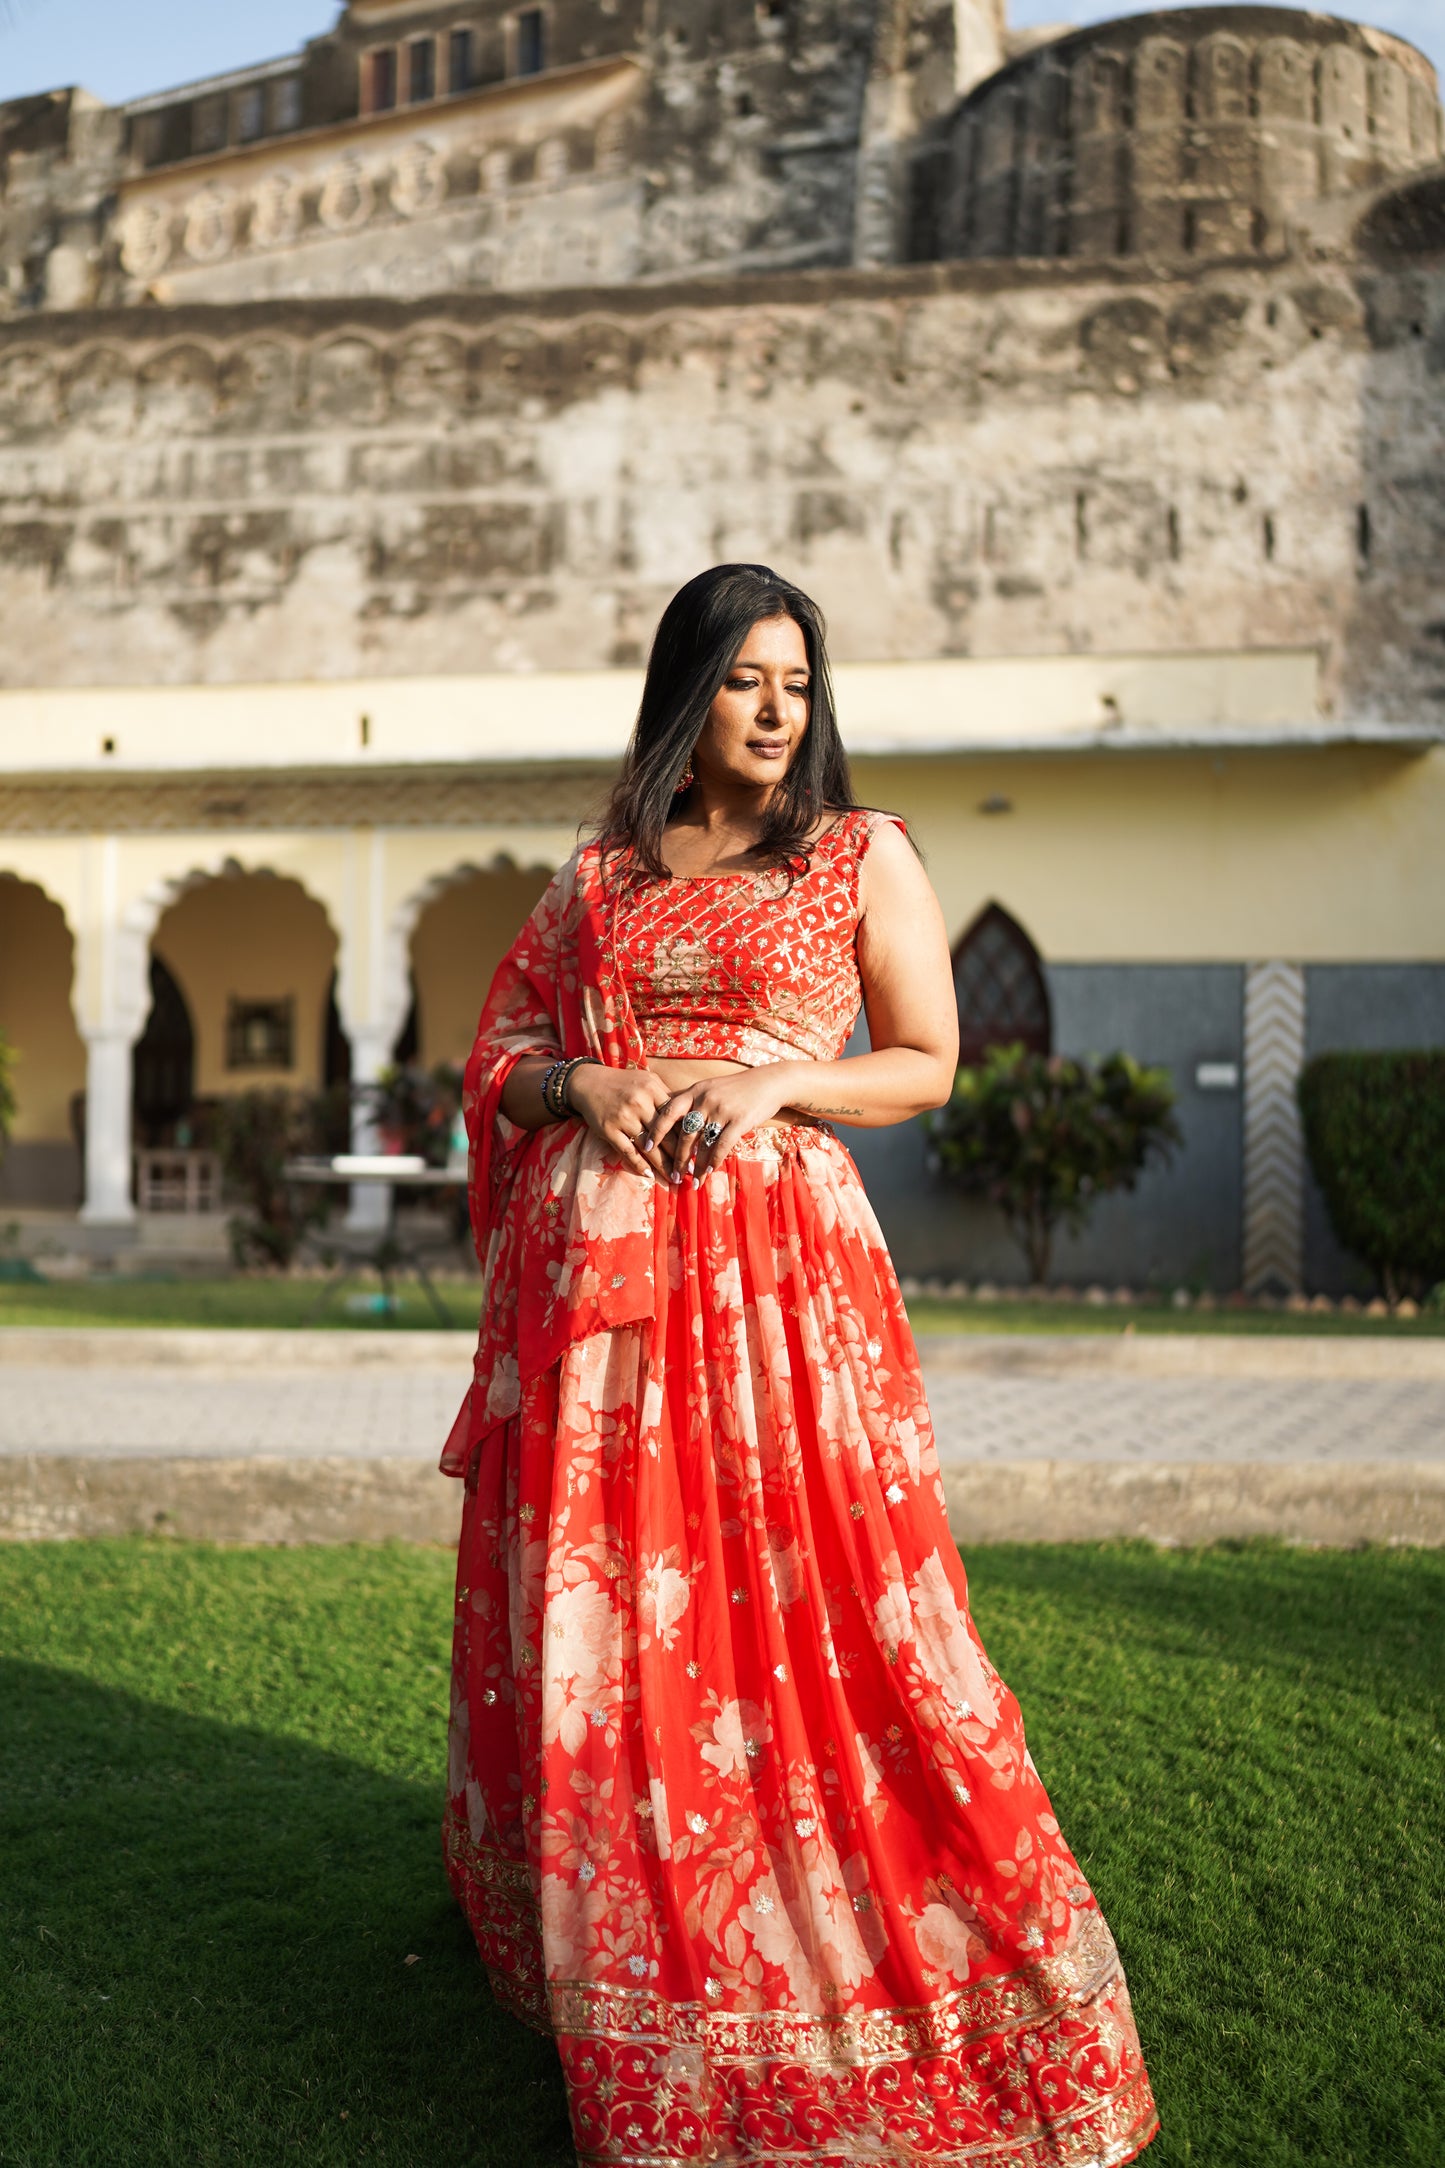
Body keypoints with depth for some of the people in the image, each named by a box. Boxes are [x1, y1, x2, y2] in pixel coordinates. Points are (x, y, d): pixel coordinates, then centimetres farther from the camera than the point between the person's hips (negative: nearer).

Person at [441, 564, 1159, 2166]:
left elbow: (925, 1067, 5)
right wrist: (581, 1086, -5)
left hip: (774, 1263, -3)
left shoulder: (863, 854, 7)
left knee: (799, 1602, -6)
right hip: (594, 1265, 3)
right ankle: (617, 1954, 25)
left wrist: (774, 1079, -11)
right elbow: (502, 1052, 17)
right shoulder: (600, 875, 15)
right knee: (599, 1613, 7)